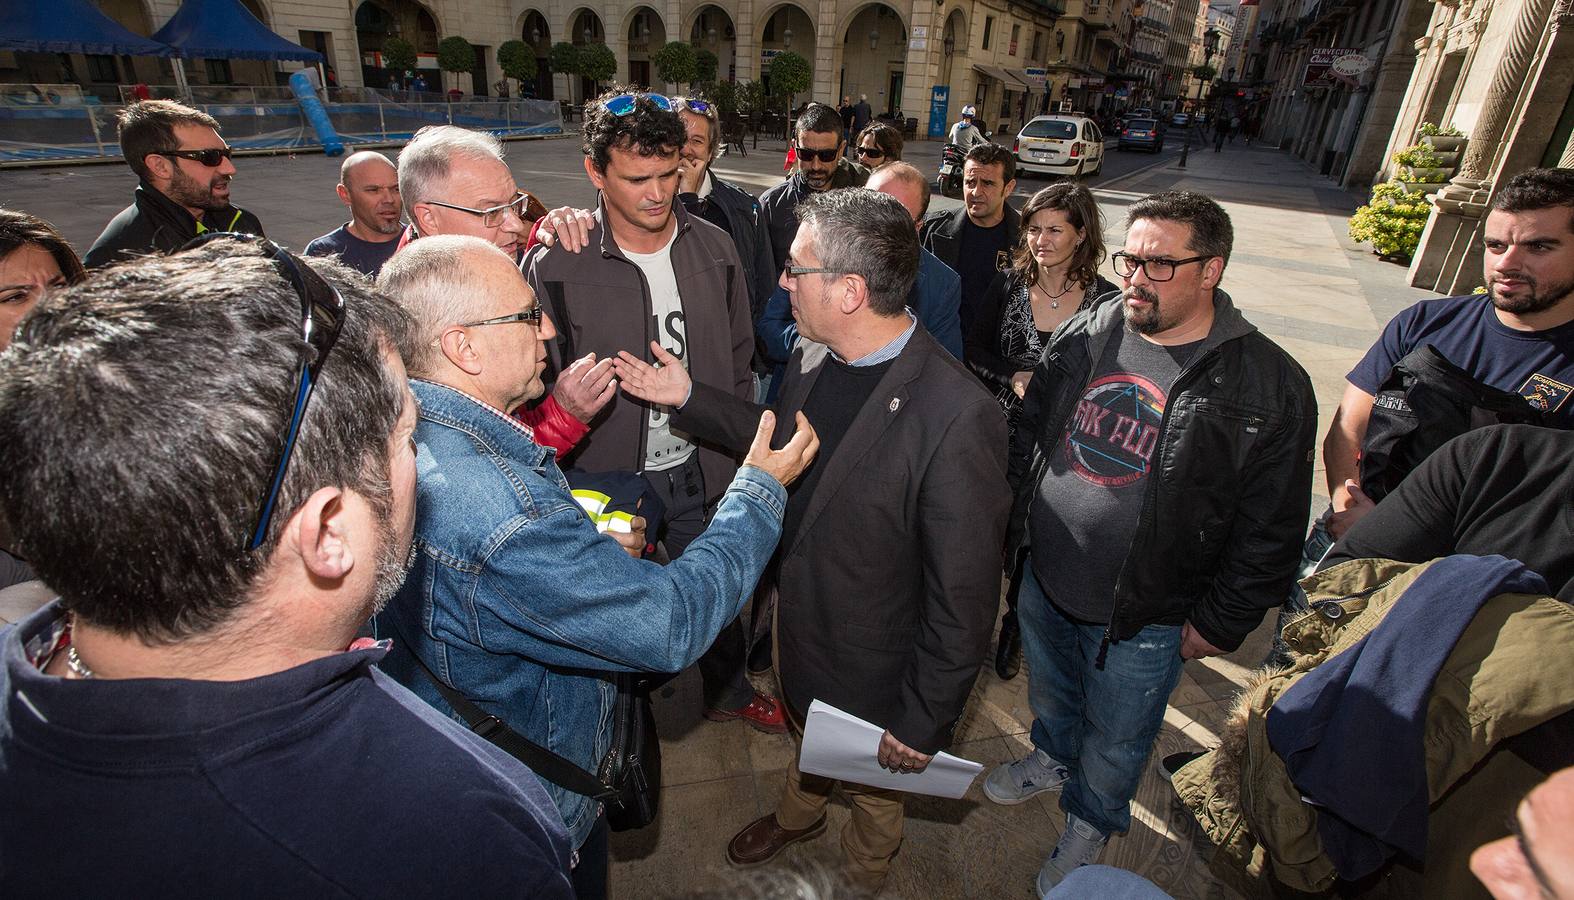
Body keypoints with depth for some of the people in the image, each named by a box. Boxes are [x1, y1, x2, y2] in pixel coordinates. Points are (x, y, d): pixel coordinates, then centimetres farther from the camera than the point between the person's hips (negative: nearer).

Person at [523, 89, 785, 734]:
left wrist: (736, 455, 6)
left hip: (700, 471, 3)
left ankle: (729, 690, 53)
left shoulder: (714, 248, -3)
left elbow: (738, 360, 5)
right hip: (609, 480, -3)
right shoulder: (554, 265, -15)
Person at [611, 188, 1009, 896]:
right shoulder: (814, 355, -11)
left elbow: (963, 597, -26)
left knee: (872, 792, 26)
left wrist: (922, 723, -17)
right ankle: (797, 816, 69)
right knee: (805, 737, 35)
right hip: (797, 623, 6)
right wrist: (690, 399, 2)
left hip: (874, 672, -6)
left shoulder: (959, 418, -35)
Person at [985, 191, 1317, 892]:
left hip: (1144, 621, -3)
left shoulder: (1268, 385, -17)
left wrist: (1218, 624, -8)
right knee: (1049, 694, 29)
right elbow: (1028, 433, 6)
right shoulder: (1084, 335, -6)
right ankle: (1052, 758, 61)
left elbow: (1269, 531, -11)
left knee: (1113, 739, 20)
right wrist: (1014, 529, 8)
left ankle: (1090, 823, 49)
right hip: (1043, 582, 4)